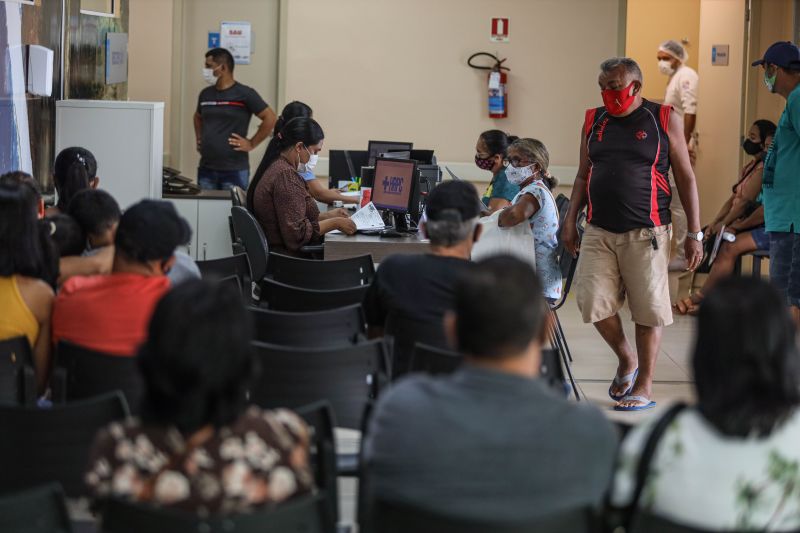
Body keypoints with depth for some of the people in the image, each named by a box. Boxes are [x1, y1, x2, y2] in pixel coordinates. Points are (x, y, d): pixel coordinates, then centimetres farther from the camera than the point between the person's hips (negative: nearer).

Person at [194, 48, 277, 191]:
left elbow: (270, 118, -8)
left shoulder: (244, 94, -6)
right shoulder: (205, 94, 12)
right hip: (206, 168, 6)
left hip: (234, 170, -6)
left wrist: (251, 144, -9)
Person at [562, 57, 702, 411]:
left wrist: (694, 233, 0)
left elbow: (686, 178, 3)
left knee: (648, 309, 0)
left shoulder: (664, 120, 1)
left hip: (646, 234, -3)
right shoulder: (593, 121, 11)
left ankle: (644, 386, 14)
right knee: (594, 303, -4)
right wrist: (570, 219, 6)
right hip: (598, 232, 3)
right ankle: (626, 360, 22)